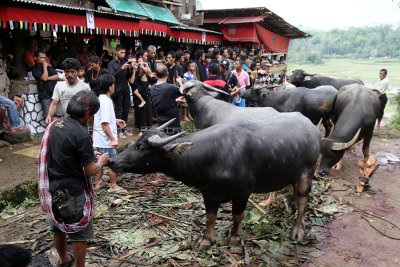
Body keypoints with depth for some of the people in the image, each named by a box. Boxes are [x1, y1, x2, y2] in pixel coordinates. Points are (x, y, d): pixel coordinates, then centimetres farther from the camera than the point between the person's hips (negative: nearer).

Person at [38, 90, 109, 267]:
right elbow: (91, 171, -19)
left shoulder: (54, 125, 0)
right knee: (79, 232, 11)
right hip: (72, 191, -8)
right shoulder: (81, 134, -23)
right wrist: (101, 161, 1)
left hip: (52, 188, 8)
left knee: (58, 227, 26)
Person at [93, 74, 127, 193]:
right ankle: (113, 186, 13)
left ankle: (99, 182, 33)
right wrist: (113, 139, -23)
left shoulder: (100, 99, 7)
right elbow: (105, 124, -26)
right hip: (106, 139, -9)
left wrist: (115, 120, 21)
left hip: (99, 139, 9)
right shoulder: (106, 102, -22)